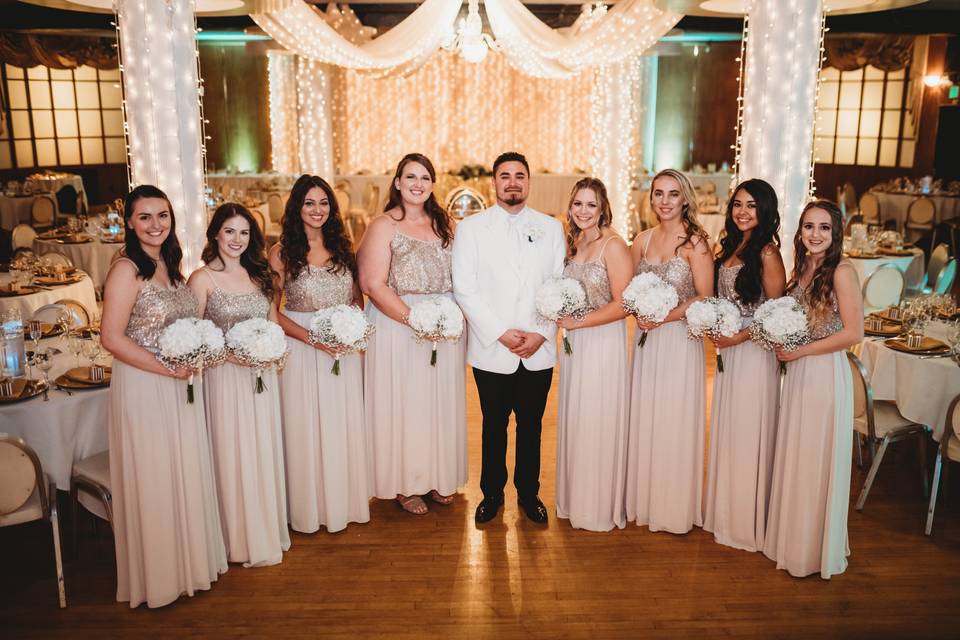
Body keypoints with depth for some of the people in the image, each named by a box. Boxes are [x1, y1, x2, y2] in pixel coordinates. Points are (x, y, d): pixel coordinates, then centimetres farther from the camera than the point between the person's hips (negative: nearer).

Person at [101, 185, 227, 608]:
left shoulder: (170, 263, 8)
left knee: (186, 473, 18)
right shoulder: (126, 269, -15)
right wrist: (167, 368, -19)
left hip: (180, 385, 7)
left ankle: (189, 557, 36)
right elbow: (112, 337, -20)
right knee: (153, 481, 6)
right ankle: (158, 573, 25)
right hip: (144, 387, -7)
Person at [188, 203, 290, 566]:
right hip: (225, 376, -5)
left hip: (262, 375, 5)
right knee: (233, 455, 2)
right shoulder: (202, 279, -7)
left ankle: (267, 529, 28)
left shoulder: (258, 275, 10)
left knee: (264, 451, 12)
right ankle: (241, 538, 18)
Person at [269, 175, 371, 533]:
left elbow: (358, 298, 13)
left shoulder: (342, 247, 8)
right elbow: (272, 311, -7)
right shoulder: (282, 252, -5)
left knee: (344, 426, 11)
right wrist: (312, 337, -17)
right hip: (301, 349, -4)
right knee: (306, 428, 4)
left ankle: (345, 500, 28)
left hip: (345, 351, 4)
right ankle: (310, 507, 21)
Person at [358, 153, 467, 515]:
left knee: (440, 402, 12)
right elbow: (373, 284, -14)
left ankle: (437, 477, 29)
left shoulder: (442, 224, 11)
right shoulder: (383, 226, -6)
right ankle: (404, 485, 20)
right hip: (398, 326, -5)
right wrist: (414, 318, -21)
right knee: (403, 403, 4)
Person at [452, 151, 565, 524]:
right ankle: (492, 494, 28)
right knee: (494, 427, 11)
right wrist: (500, 333, -13)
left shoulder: (551, 228, 7)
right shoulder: (471, 228, 1)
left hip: (539, 352, 2)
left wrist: (542, 333, -9)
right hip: (492, 351, -1)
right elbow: (464, 288, -6)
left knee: (531, 427, 13)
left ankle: (528, 493, 29)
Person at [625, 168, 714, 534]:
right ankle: (645, 500, 26)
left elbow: (705, 298, -10)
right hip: (647, 339, 5)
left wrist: (663, 316, -16)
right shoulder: (643, 240, 7)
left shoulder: (695, 241, -9)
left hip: (680, 340, -5)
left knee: (674, 421, 2)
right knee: (644, 419, 11)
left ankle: (676, 508, 19)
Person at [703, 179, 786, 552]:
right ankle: (725, 512, 30)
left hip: (754, 350, -8)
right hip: (728, 348, 8)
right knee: (726, 430, 15)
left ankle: (748, 521, 18)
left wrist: (739, 336, -18)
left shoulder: (767, 252, -14)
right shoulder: (731, 246, 10)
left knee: (748, 434, 3)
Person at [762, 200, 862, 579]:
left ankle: (816, 550, 22)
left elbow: (853, 333, -16)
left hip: (826, 373, -7)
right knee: (794, 458, 15)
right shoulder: (801, 268, 8)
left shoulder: (841, 272, -13)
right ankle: (793, 539, 32)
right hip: (797, 373, 7)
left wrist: (800, 351, -14)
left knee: (817, 461, 5)